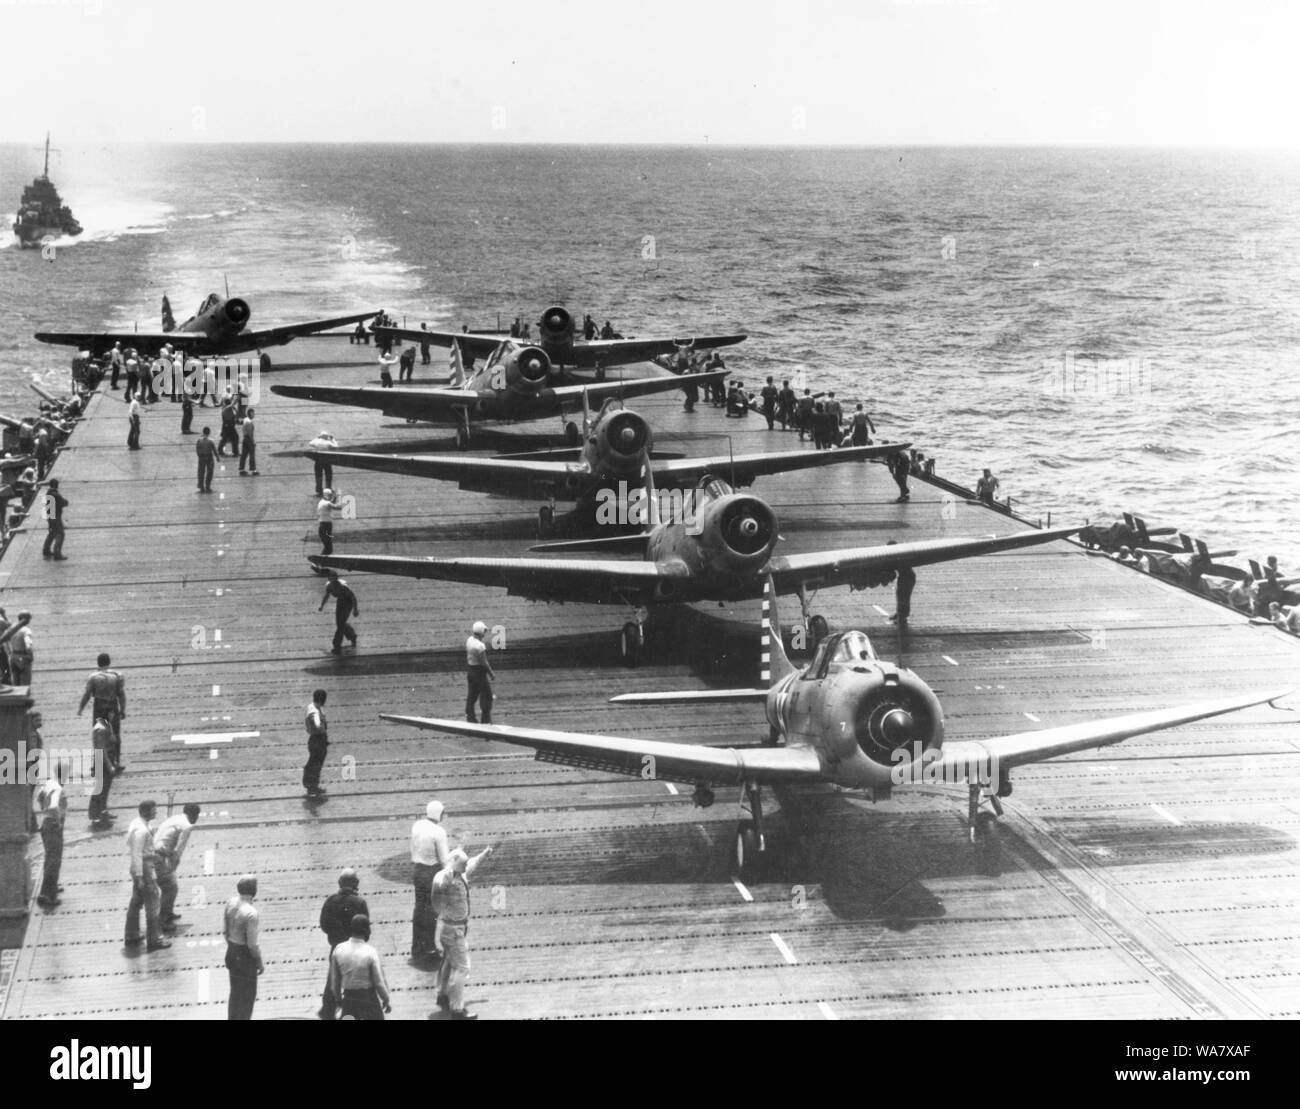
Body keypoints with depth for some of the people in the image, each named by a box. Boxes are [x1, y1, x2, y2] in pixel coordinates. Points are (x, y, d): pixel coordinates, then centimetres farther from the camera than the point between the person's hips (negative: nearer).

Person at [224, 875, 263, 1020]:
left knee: (235, 991, 23)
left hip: (232, 953, 8)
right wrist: (260, 962, -8)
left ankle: (232, 1018, 36)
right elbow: (252, 944, -22)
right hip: (245, 956, -8)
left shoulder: (231, 903, -6)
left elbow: (226, 931, 6)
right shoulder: (251, 913, -28)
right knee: (247, 994, 10)